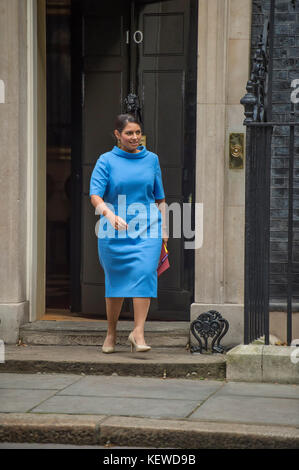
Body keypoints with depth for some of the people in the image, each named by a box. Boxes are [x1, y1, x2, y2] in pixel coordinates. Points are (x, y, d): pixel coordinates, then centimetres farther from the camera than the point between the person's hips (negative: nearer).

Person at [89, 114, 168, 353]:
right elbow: (95, 195, -10)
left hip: (147, 229, 1)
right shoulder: (107, 161, 1)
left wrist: (163, 228, 11)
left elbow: (160, 198, 17)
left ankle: (138, 332, -16)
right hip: (114, 232, -1)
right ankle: (111, 332, 24)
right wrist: (110, 214, -27)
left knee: (144, 273, -16)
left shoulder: (151, 159, 10)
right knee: (116, 279, 6)